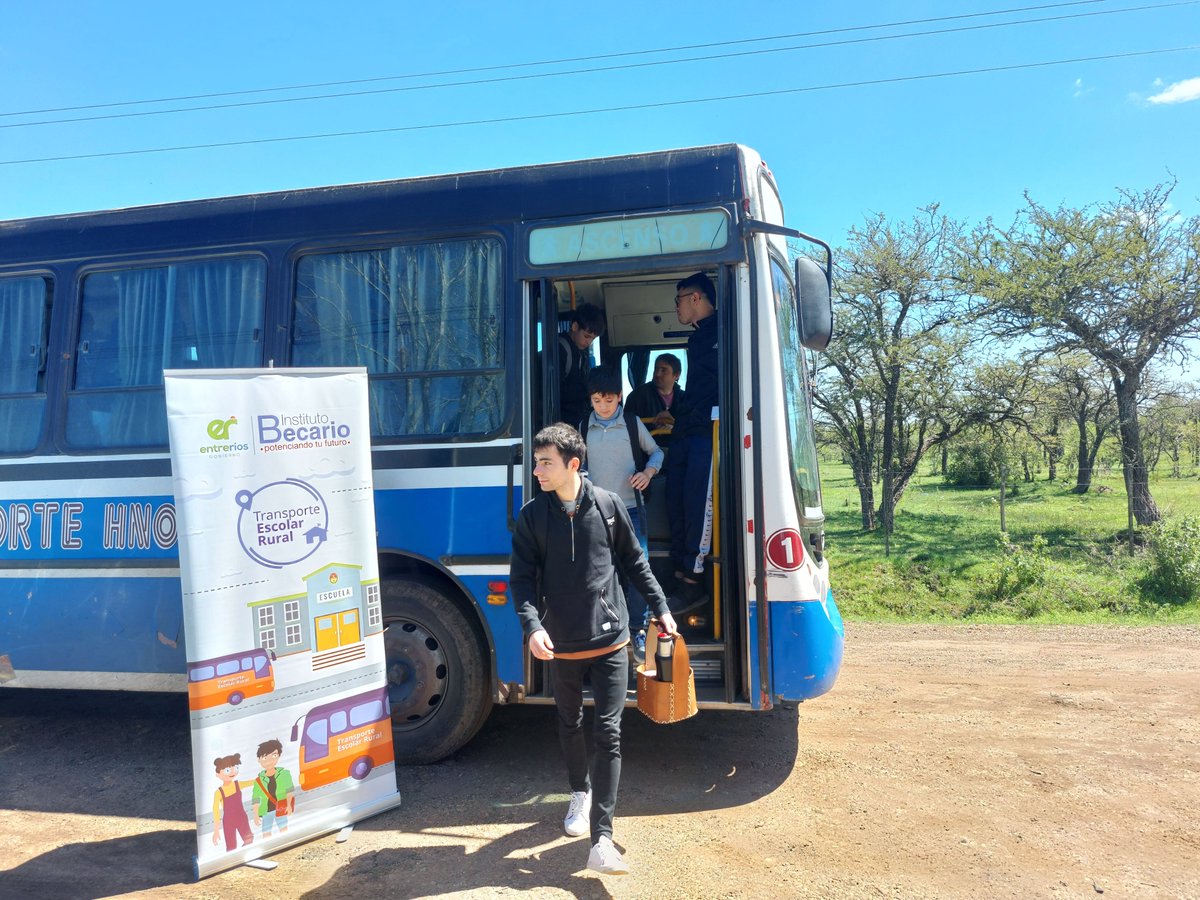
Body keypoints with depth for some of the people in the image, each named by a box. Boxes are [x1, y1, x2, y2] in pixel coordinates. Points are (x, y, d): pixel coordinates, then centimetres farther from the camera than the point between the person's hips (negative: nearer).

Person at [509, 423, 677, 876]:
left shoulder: (607, 505, -4)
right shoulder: (532, 515, -4)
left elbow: (634, 563, 6)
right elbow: (521, 578, -5)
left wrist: (661, 608, 7)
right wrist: (532, 625, -21)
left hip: (610, 641, -1)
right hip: (561, 644, 2)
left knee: (608, 735, -4)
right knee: (570, 726, 19)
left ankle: (601, 841, 1)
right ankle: (581, 792, 46)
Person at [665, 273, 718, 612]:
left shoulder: (723, 330, -3)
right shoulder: (697, 339, 25)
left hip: (710, 431, -9)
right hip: (686, 432, 9)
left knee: (697, 502, -13)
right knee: (676, 502, 4)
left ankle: (694, 582, -8)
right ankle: (681, 576, 8)